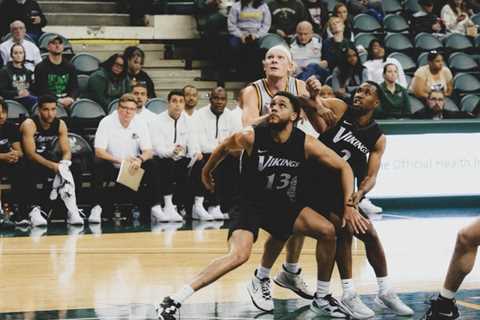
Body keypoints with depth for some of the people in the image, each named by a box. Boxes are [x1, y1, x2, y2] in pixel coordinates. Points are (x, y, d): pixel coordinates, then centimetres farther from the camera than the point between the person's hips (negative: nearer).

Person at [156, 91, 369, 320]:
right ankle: (173, 301, -29)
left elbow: (344, 168, -5)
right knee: (240, 255, -29)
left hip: (283, 204, 4)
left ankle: (321, 298, 10)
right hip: (251, 204, -4)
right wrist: (206, 172, 17)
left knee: (327, 231, -11)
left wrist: (348, 206, -12)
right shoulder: (251, 138, -20)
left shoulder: (306, 144, -15)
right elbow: (224, 148, 2)